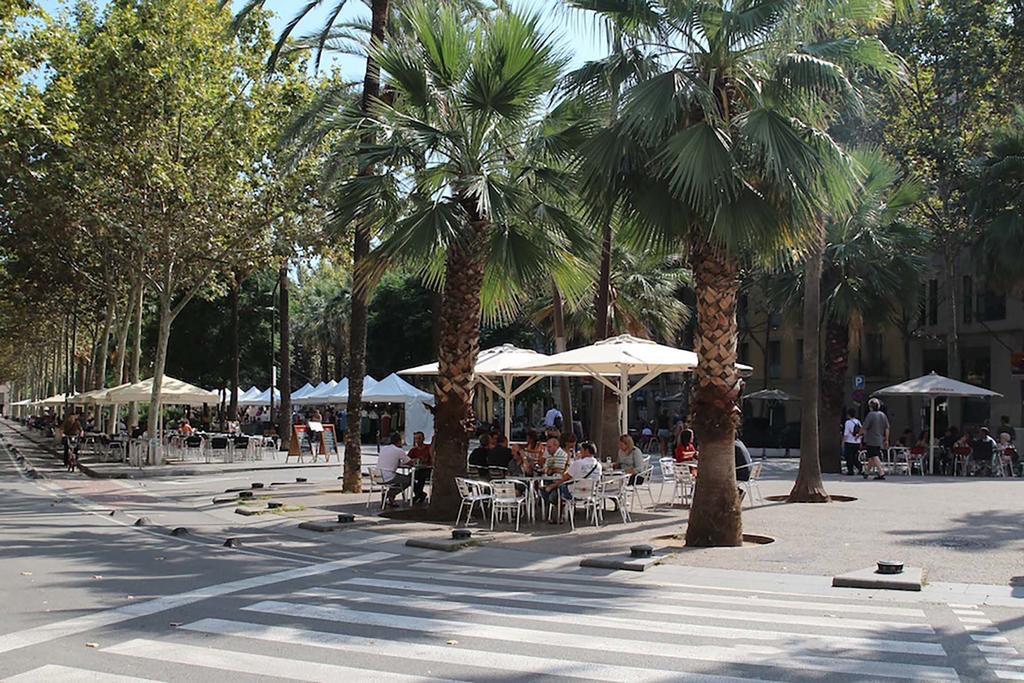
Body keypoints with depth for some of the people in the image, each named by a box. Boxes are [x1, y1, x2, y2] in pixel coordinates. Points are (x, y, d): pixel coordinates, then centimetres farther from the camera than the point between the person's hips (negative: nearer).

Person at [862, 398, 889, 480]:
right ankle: (866, 472, 27)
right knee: (872, 457, 16)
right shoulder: (883, 415, 7)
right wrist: (886, 440, 13)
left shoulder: (870, 415, -13)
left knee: (874, 457, -6)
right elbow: (887, 428, 8)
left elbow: (865, 428, -12)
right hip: (879, 440, 7)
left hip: (871, 440, -7)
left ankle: (881, 472, -15)